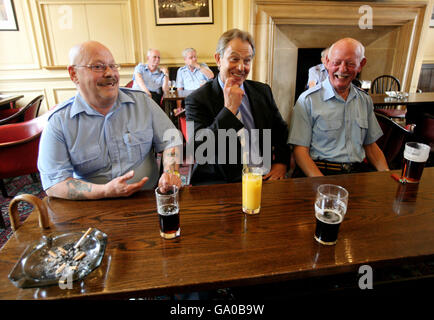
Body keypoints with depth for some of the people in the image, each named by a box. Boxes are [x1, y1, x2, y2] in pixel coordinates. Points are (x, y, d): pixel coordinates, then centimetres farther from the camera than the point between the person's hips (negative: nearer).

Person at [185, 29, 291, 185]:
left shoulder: (263, 91, 11)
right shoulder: (197, 100, -5)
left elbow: (281, 131, 17)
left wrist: (281, 162, -1)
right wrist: (229, 109, -19)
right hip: (218, 182, -4)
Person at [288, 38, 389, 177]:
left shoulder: (365, 100, 14)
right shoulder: (308, 100, -5)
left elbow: (370, 145, 20)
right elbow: (300, 150, -9)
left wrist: (387, 174, 2)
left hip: (359, 171, 6)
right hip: (321, 171, -5)